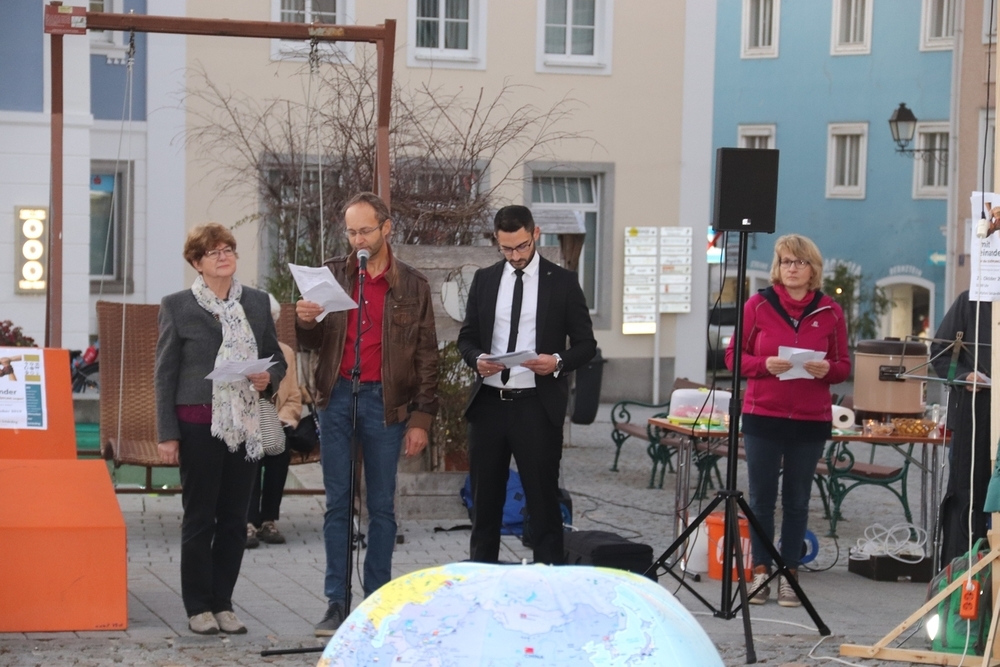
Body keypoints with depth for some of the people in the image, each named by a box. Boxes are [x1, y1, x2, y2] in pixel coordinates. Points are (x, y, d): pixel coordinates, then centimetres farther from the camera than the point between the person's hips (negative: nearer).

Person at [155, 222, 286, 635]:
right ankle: (198, 608, 9)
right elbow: (165, 373, 0)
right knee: (200, 517, 1)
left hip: (245, 424, 4)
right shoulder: (177, 307, 0)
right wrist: (167, 434, -5)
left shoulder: (257, 303, 10)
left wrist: (269, 377, -7)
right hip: (199, 423, -3)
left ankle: (223, 604, 15)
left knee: (235, 518, 5)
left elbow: (277, 358, 17)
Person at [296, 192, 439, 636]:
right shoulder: (332, 275, 8)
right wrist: (305, 323, -14)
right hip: (336, 398, 2)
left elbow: (427, 357, 4)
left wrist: (422, 418, -2)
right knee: (337, 504, 3)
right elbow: (312, 343, 10)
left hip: (385, 402, -2)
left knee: (382, 507, 4)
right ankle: (336, 603, 6)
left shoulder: (412, 285, 4)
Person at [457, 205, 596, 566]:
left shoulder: (562, 282, 1)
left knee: (543, 501, -1)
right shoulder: (484, 280, 10)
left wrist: (559, 361, -18)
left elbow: (586, 343, 3)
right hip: (488, 403, 3)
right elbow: (467, 337, 14)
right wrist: (477, 358, -8)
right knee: (485, 499, 9)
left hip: (537, 404, -3)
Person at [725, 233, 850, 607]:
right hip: (762, 417, -1)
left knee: (797, 500, 6)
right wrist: (765, 364, -15)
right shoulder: (758, 305, 1)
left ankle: (789, 575, 13)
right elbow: (734, 356, 3)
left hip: (811, 421, 1)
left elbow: (843, 365, 9)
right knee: (761, 497, 3)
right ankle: (761, 572, 12)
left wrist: (827, 369, -13)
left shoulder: (830, 312, 4)